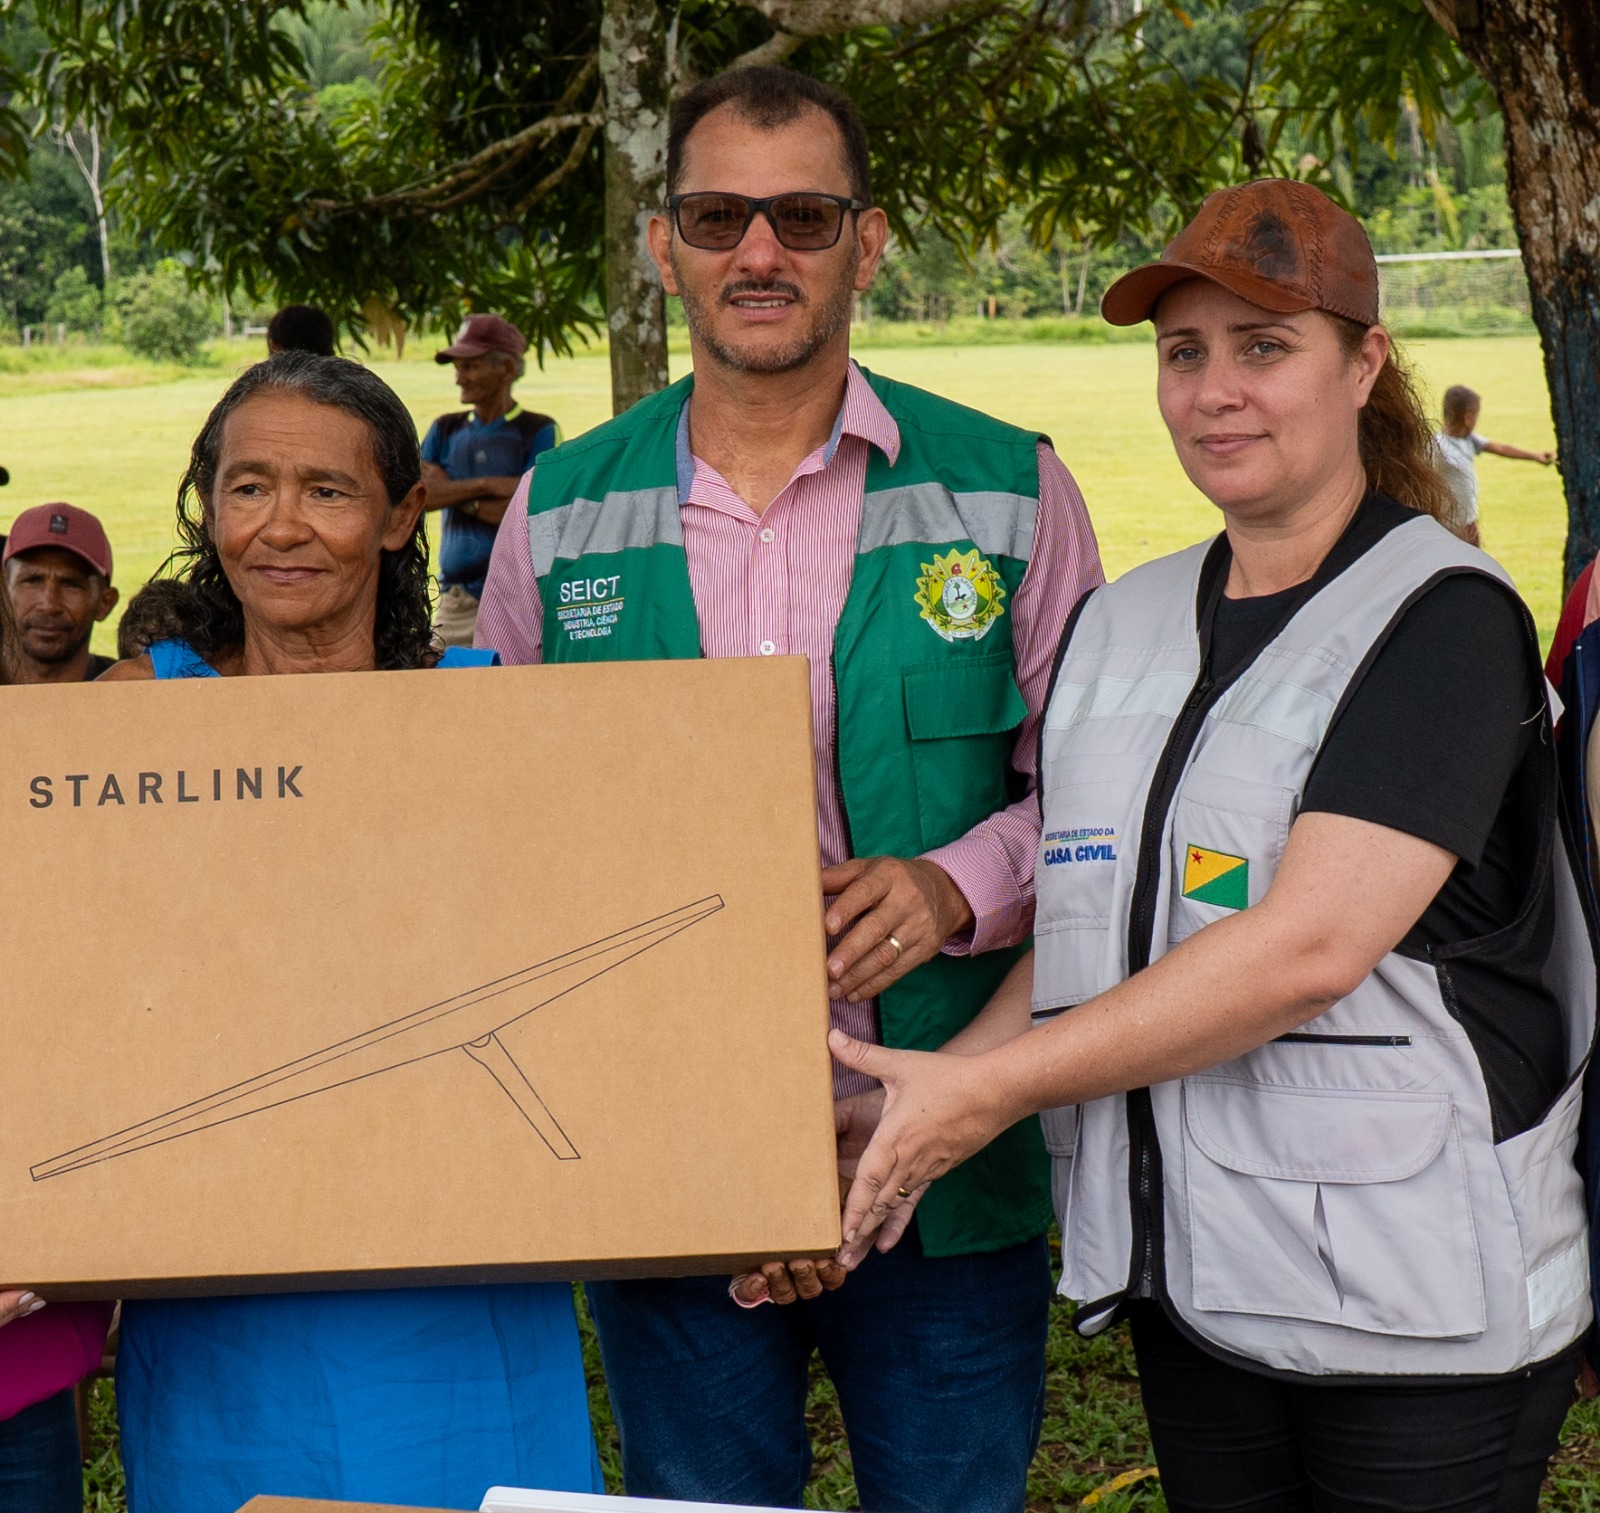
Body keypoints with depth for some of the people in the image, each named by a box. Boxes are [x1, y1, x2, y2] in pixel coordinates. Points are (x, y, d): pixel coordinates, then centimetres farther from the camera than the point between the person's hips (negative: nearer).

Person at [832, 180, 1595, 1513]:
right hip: (1186, 1284, 6)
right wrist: (892, 1125, -3)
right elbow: (1081, 936, 10)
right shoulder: (1118, 624, 10)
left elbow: (1307, 946, -21)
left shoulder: (1443, 616, -11)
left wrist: (990, 1085, -19)